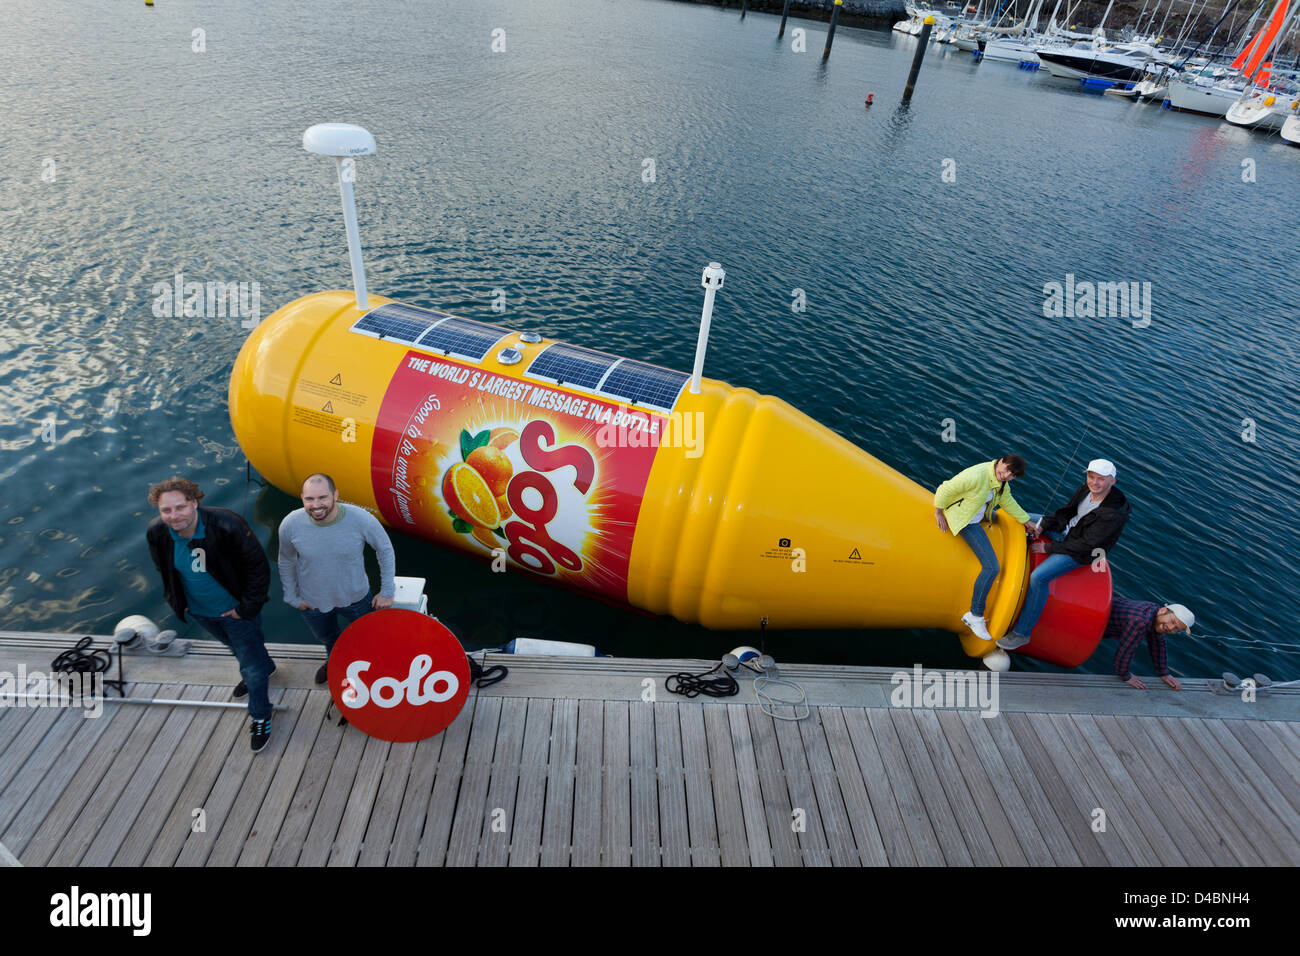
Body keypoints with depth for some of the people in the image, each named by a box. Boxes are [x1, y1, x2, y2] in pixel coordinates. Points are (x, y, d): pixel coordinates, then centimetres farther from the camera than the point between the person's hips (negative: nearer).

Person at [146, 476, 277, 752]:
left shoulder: (226, 526, -33)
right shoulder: (156, 533, -17)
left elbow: (258, 567, -23)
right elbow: (164, 569, 8)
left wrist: (247, 607, -19)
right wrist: (176, 600, 7)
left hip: (236, 610, -5)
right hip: (200, 612, 5)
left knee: (252, 666, 7)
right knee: (238, 649, 31)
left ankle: (260, 716, 33)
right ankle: (264, 667, 62)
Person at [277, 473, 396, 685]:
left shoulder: (360, 519, -30)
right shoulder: (290, 524, -25)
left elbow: (385, 550, -13)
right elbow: (286, 562, -3)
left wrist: (387, 591, -9)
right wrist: (292, 596, 3)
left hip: (356, 597, -1)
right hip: (312, 602, 2)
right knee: (327, 638, 31)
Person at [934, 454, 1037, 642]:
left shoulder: (1001, 479, -2)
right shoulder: (977, 475, -31)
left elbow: (1007, 500, 14)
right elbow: (946, 489, -26)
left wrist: (1025, 520, 18)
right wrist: (939, 512, -16)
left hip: (979, 514, 10)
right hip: (964, 520, -10)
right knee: (992, 568, -17)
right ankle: (975, 616, -7)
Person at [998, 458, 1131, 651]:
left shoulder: (1114, 513, -30)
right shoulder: (1086, 488, -9)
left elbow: (1086, 545, -26)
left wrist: (1049, 548, -20)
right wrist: (1041, 526, -8)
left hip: (1080, 553, -8)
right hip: (1065, 529, 9)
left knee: (1038, 577, -26)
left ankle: (1022, 632, -15)